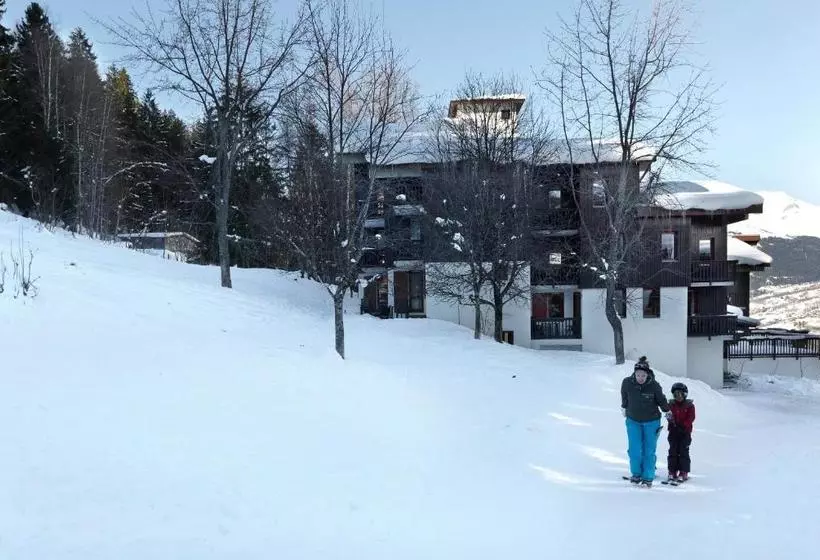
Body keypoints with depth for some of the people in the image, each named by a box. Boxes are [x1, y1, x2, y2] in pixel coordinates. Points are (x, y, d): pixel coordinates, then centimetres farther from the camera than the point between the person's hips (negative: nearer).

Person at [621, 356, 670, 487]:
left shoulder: (654, 386, -21)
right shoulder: (627, 383, -17)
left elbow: (661, 400, -1)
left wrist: (667, 411, 12)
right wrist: (624, 408, 20)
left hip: (651, 421, -1)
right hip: (633, 420, 1)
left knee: (649, 451, 5)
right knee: (635, 450, -2)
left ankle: (648, 477, 16)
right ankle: (636, 474, 16)